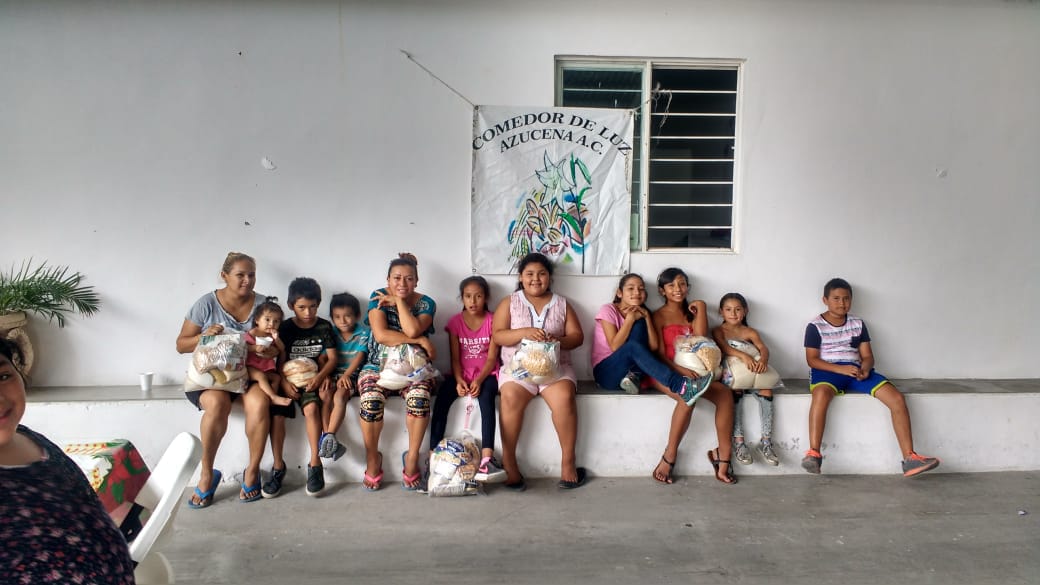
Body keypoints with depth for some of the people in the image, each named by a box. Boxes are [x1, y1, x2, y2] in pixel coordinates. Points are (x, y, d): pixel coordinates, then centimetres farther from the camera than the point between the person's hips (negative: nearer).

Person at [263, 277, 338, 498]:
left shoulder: (324, 327, 4)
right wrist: (284, 382, -17)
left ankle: (315, 463, -22)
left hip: (312, 379, -1)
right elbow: (280, 360, 0)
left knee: (311, 407, -31)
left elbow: (332, 358, 0)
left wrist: (320, 376, -19)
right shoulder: (285, 328, 4)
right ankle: (278, 466, -8)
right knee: (276, 414, -23)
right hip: (289, 379, 1)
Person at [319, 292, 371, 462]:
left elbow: (359, 357, -11)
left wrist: (346, 375, -24)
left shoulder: (363, 333, 0)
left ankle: (329, 437, -35)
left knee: (339, 396, -31)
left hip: (352, 374, -3)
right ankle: (331, 442, -27)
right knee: (325, 397, -25)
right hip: (333, 373, 3)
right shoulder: (331, 334, 9)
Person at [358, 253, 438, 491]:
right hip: (379, 366, 0)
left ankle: (412, 458, -14)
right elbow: (381, 335, -15)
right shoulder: (378, 297, 0)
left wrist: (399, 301, -11)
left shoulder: (426, 303, 2)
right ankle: (372, 459, -8)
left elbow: (412, 330, -18)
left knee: (419, 397, -32)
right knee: (371, 399, -31)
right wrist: (420, 341, -15)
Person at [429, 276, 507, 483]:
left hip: (486, 373, -2)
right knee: (441, 399, -27)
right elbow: (455, 358, 1)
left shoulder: (492, 321, -1)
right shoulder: (455, 322, 5)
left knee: (486, 396, -35)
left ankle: (487, 458, -46)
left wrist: (479, 380, -22)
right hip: (461, 373, 2)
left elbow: (492, 357, -6)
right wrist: (459, 380, -18)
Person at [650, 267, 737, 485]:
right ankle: (669, 456, -24)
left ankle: (723, 455, -19)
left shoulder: (692, 312, 19)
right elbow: (660, 353, -7)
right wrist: (680, 370, -22)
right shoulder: (658, 316, 5)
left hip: (693, 372, 5)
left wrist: (700, 310, 1)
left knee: (725, 393, -24)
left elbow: (700, 339, 0)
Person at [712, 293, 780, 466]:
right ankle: (738, 441, -29)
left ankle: (766, 441, -22)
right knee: (735, 392, -35)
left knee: (766, 391, -27)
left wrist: (763, 359, -27)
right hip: (731, 374, -3)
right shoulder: (719, 331, 11)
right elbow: (724, 347, -11)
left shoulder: (750, 332, 18)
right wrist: (743, 356, -31)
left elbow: (763, 348, -1)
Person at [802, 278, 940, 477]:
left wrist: (865, 368, -13)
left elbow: (867, 355, 12)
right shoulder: (815, 326, 0)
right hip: (827, 371, -5)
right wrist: (841, 369, -20)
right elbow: (812, 359, -6)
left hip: (856, 371, 5)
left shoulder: (858, 324, 14)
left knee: (897, 398, -17)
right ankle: (813, 453, -43)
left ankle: (909, 458, -16)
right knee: (821, 394, -42)